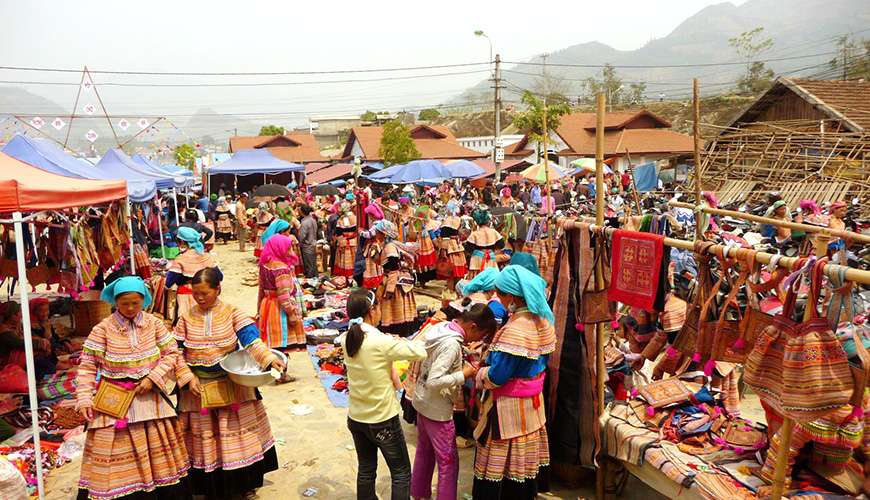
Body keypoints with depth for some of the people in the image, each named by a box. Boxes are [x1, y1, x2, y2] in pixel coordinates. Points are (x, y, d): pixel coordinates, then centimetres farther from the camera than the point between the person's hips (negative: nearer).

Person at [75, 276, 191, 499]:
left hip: (149, 396, 3)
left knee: (158, 450, 11)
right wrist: (84, 398, -14)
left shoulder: (154, 323, -2)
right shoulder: (103, 328, -9)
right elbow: (88, 366, -6)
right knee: (117, 452, 1)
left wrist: (152, 378, -10)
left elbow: (172, 353, 1)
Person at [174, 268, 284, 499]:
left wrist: (270, 358, -35)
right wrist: (188, 378, -13)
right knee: (204, 439, 12)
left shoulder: (232, 313, -8)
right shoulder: (187, 318, -3)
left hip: (233, 384, -1)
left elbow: (251, 339, -19)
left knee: (236, 437, 9)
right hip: (198, 387, 1)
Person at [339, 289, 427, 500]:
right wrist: (404, 342, -1)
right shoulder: (382, 342, -24)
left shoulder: (346, 339, -5)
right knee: (401, 473, 11)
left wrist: (395, 343, 2)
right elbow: (420, 353, -21)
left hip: (356, 418, 6)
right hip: (383, 420, -6)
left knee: (366, 470, 20)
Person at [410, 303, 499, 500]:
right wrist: (463, 375, -22)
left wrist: (462, 364, 4)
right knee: (448, 461, 5)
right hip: (437, 409, -9)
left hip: (422, 401, 9)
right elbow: (434, 382, -32)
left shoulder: (440, 327, -3)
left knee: (424, 451, 25)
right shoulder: (452, 344, -29)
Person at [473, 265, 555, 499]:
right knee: (526, 455, 21)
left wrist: (478, 374, -3)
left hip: (510, 409, -8)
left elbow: (496, 377, -24)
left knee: (502, 460, 8)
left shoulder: (515, 331, -28)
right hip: (533, 401, 8)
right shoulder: (542, 319, -1)